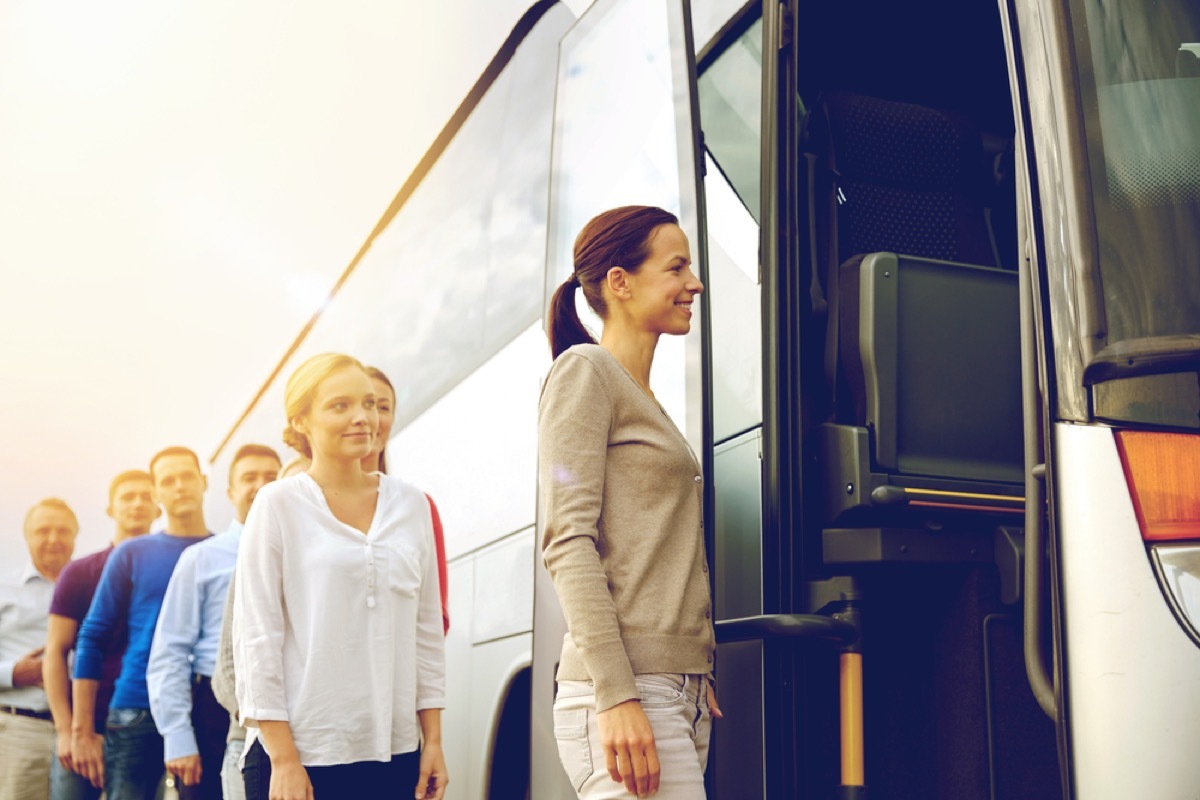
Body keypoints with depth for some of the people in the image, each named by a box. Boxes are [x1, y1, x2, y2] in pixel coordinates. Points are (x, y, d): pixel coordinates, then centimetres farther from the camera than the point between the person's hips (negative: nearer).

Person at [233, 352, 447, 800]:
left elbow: (428, 630, 11)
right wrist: (282, 759, -9)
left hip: (392, 752, 3)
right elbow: (255, 637, -5)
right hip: (302, 751, -3)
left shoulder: (411, 505, 8)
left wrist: (433, 741, 7)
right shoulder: (279, 505, -2)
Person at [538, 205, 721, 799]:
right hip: (622, 693, -8)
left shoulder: (646, 400, 22)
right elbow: (568, 541, -14)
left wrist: (697, 680, 17)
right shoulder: (584, 371, -4)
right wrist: (614, 695, -20)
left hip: (680, 695, 8)